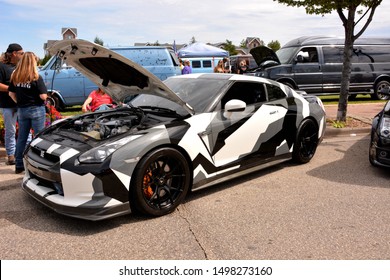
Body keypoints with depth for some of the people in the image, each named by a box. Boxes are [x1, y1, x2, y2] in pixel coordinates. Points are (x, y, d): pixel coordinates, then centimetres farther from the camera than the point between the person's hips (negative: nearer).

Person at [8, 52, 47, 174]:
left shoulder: (15, 76, 2)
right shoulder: (36, 77, -13)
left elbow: (11, 93, 5)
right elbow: (43, 96, -15)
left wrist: (19, 102, 15)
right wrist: (44, 97, 6)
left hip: (21, 110, 5)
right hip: (36, 110, -5)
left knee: (21, 137, 12)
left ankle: (19, 165, 20)